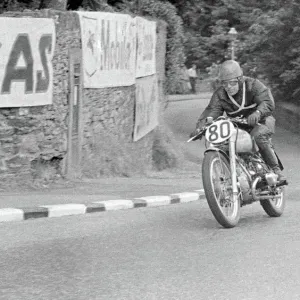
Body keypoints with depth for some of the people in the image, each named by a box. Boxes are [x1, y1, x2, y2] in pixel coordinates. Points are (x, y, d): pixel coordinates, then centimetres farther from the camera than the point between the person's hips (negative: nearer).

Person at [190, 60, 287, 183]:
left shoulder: (253, 85, -15)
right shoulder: (219, 95, -3)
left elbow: (268, 102, -27)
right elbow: (211, 111, -14)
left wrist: (258, 112, -50)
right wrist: (199, 127, -33)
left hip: (260, 121, -5)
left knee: (258, 136, -37)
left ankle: (276, 169, -28)